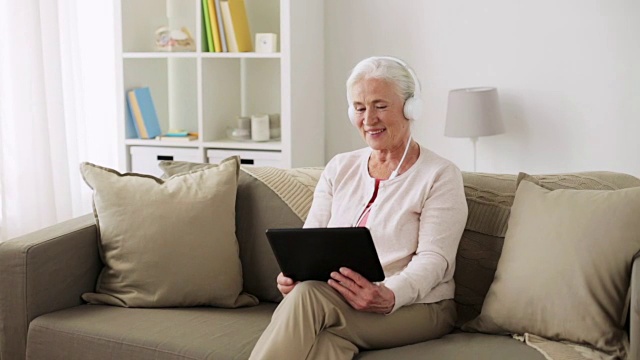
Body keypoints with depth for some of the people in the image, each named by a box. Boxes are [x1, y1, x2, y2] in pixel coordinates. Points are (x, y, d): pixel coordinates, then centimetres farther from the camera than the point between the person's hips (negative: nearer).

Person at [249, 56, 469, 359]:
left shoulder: (440, 175, 0)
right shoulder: (339, 168, 16)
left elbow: (433, 258, -11)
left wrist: (390, 297, -32)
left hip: (416, 306, -3)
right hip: (337, 298, 4)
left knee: (309, 294, -33)